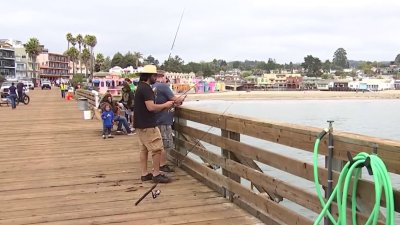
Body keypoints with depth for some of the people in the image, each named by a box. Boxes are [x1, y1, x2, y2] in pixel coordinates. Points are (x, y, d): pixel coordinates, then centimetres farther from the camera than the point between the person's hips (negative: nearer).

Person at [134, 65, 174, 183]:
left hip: (140, 124, 10)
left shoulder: (140, 87, 14)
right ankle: (156, 174, 1)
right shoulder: (146, 88, -17)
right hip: (148, 125, -10)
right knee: (157, 149, -3)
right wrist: (165, 105, -11)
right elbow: (151, 107, -25)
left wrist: (162, 107, 11)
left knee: (144, 149, 12)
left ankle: (144, 174, 17)